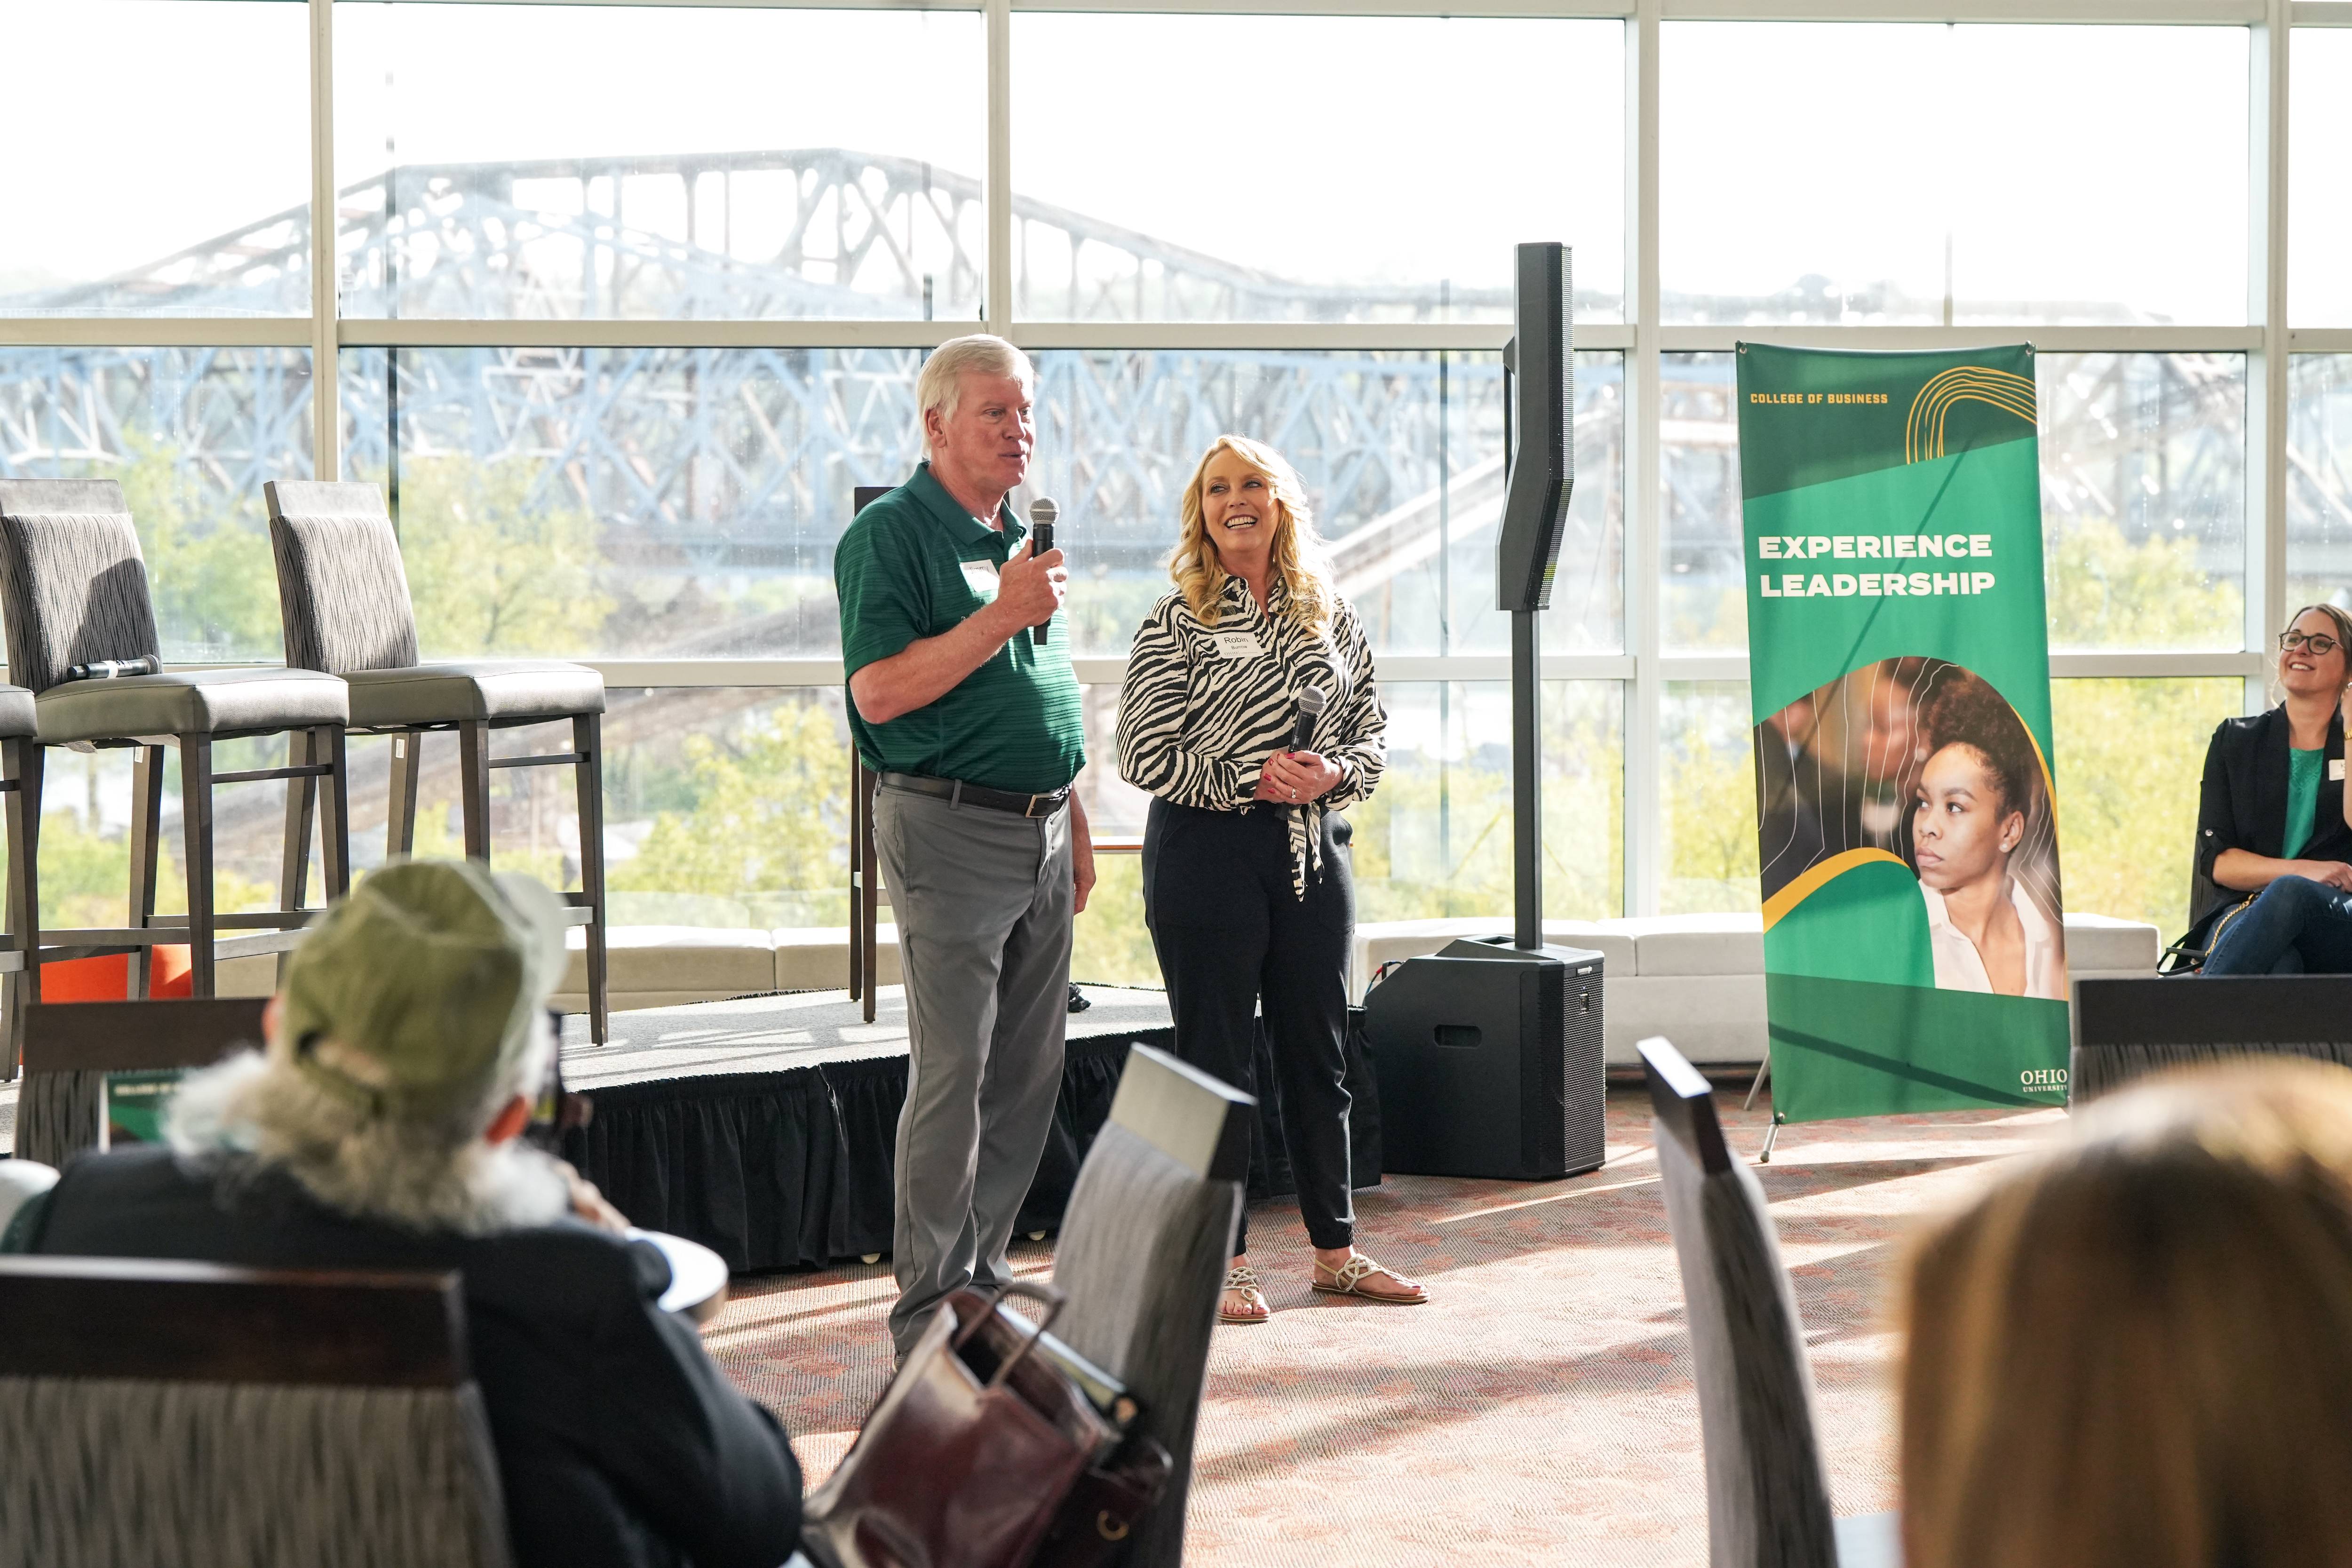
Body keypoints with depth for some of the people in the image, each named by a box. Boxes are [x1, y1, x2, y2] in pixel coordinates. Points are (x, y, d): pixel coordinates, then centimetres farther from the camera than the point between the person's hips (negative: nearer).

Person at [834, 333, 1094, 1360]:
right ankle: (929, 1318, -1)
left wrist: (1074, 823, 21)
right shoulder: (890, 536, -8)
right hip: (949, 830, -8)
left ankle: (984, 1273, 20)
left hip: (1040, 832, 8)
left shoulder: (1022, 536, 17)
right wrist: (1000, 616, -22)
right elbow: (879, 692, -18)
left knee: (1029, 1075, 10)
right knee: (953, 1074, -7)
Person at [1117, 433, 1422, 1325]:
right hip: (1206, 853, -4)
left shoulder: (1329, 616, 10)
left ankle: (1335, 1251, 20)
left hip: (1313, 849, 4)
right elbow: (1144, 756, -8)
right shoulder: (1176, 623, -3)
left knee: (1319, 1057, 10)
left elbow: (1372, 731, 12)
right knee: (1215, 1060, 1)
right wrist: (1250, 781, -16)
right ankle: (1227, 1264, 7)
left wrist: (1334, 774, -9)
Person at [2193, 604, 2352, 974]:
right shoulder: (2234, 740, 19)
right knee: (2277, 967, -39)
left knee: (2289, 894, -40)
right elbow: (2216, 860, 8)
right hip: (2243, 915, 1)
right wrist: (2301, 870, -9)